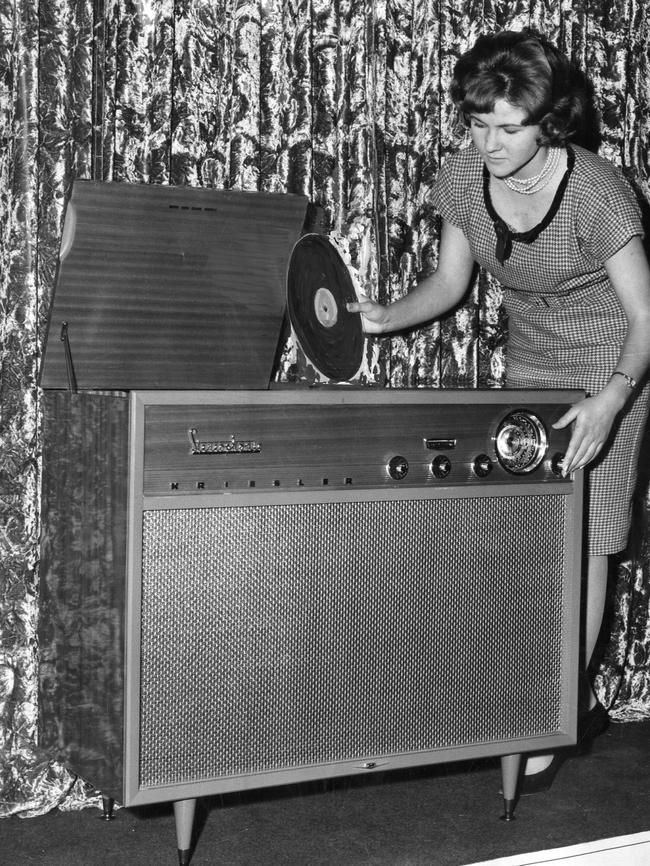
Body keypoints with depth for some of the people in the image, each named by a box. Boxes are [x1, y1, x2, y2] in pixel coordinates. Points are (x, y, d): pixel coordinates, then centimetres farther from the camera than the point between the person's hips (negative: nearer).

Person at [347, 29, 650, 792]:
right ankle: (577, 703, 22)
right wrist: (384, 317, -16)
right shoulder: (461, 178, -12)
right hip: (528, 367, 5)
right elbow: (449, 281, 2)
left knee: (583, 545, -5)